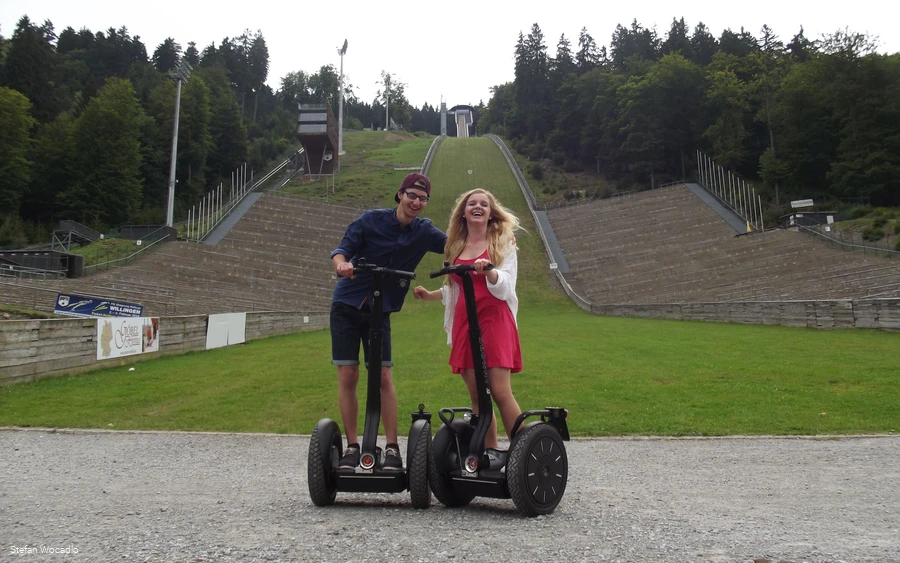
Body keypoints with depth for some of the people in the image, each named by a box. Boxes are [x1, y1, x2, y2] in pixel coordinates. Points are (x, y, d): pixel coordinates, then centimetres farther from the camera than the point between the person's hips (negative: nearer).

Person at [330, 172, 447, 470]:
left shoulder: (423, 231, -1)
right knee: (347, 376, -3)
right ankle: (352, 447, 7)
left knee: (383, 376, -4)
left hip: (380, 311, 1)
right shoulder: (371, 220, -9)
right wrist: (342, 263, -35)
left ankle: (392, 448, 4)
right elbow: (342, 248, -12)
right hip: (347, 306, -1)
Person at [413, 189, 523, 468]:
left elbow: (504, 287, -7)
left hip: (494, 320, -4)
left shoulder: (503, 242, 6)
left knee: (500, 391, -12)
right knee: (476, 394, 2)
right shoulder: (456, 246, 18)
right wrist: (429, 295, 13)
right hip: (464, 323, 5)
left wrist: (488, 271, -25)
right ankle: (490, 451, 9)